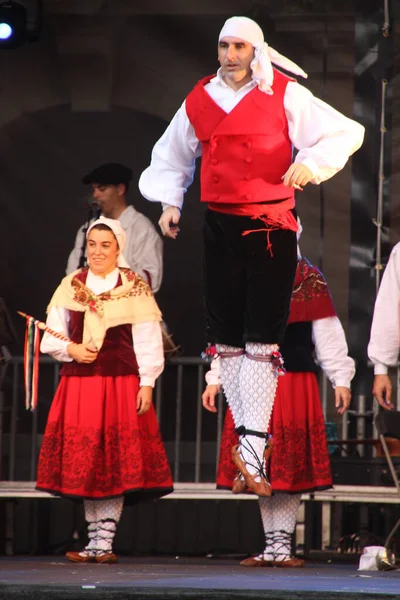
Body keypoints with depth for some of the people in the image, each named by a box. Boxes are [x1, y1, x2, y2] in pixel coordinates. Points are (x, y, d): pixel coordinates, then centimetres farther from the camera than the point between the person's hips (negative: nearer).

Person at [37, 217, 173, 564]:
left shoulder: (135, 289, 2)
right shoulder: (70, 287, 10)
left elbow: (148, 341, 0)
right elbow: (51, 337, 13)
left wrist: (147, 384, -7)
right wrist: (71, 349, -6)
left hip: (122, 386, -3)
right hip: (77, 386, 3)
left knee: (116, 462, -6)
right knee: (83, 464, 3)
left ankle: (105, 541, -3)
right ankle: (95, 541, 10)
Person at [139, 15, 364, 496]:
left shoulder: (285, 96, -3)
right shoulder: (199, 101, 9)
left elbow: (347, 132, -6)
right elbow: (171, 157, 24)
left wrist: (312, 162, -22)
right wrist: (169, 202, 12)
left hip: (272, 226, -4)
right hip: (219, 227, 4)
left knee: (262, 338, -10)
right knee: (226, 337, 4)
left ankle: (251, 448, -15)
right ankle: (248, 434, 11)